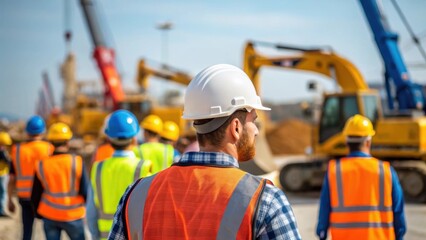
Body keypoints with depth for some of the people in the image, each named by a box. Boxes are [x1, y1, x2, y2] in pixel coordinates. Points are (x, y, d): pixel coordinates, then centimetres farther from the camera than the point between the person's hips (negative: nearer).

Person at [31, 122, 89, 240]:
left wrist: (38, 213, 19)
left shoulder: (41, 165, -4)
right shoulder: (77, 162, -12)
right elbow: (85, 191, -13)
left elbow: (35, 196, 2)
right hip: (73, 216, -2)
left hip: (49, 216, 2)